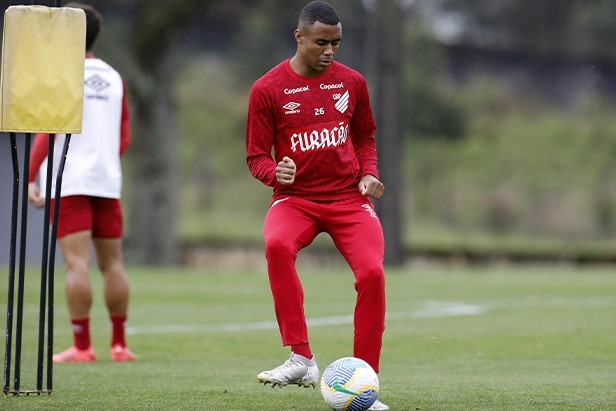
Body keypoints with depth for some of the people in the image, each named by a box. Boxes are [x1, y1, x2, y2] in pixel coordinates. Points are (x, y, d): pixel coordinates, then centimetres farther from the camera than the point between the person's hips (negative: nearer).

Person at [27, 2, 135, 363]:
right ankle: (119, 344, 11)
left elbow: (47, 133, -10)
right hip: (108, 182, 5)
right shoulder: (114, 78, 12)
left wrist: (29, 178, -8)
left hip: (68, 183, -5)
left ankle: (82, 346, -10)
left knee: (77, 263, -8)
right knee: (112, 263, 9)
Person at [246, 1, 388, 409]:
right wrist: (276, 174, -20)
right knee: (277, 244, -35)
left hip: (349, 197, 2)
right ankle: (301, 359, -31)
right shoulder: (268, 89, -3)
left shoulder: (352, 83, 6)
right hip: (296, 197, -2)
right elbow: (257, 155, 2)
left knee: (372, 273, -21)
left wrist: (368, 175, 0)